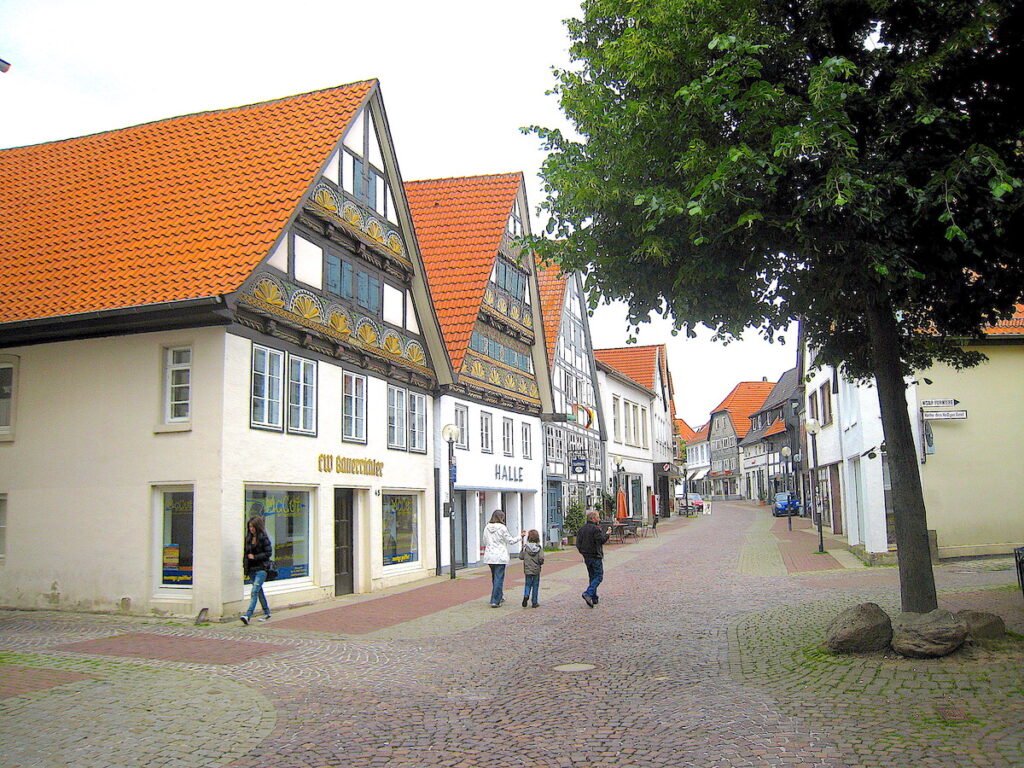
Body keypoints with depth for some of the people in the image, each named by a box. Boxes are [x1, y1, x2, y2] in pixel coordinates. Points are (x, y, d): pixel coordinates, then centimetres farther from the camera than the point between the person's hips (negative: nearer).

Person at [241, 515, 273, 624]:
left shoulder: (264, 538, -9)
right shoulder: (248, 538, 11)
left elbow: (269, 553, -10)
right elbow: (246, 553, 18)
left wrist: (255, 557, -14)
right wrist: (245, 566, 10)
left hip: (261, 569, -7)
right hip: (251, 569, 7)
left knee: (255, 591, -15)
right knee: (259, 591, 14)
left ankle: (248, 615, -22)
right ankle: (267, 613, 26)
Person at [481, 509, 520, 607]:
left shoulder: (487, 527, 4)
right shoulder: (502, 528, -11)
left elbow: (484, 542, 13)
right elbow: (511, 540, -3)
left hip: (489, 556, 6)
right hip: (500, 557, -6)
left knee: (495, 577, 19)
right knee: (499, 578, -2)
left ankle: (499, 597, 32)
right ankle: (495, 601, -5)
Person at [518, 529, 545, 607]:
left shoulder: (525, 547, -6)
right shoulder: (539, 548, -8)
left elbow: (521, 557, -2)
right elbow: (541, 558, -15)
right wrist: (540, 563, 7)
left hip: (527, 570, 1)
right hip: (536, 570, 0)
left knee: (528, 584, 13)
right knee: (535, 586, 10)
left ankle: (526, 595, -15)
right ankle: (534, 602, 12)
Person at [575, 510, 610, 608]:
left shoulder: (581, 528, 8)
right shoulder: (595, 529, -15)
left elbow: (578, 543, 9)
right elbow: (602, 540, -14)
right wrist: (607, 534, 3)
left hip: (586, 556, 8)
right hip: (596, 556, -8)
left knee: (592, 577, 16)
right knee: (599, 576, -3)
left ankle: (594, 598, 15)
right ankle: (588, 593, -20)